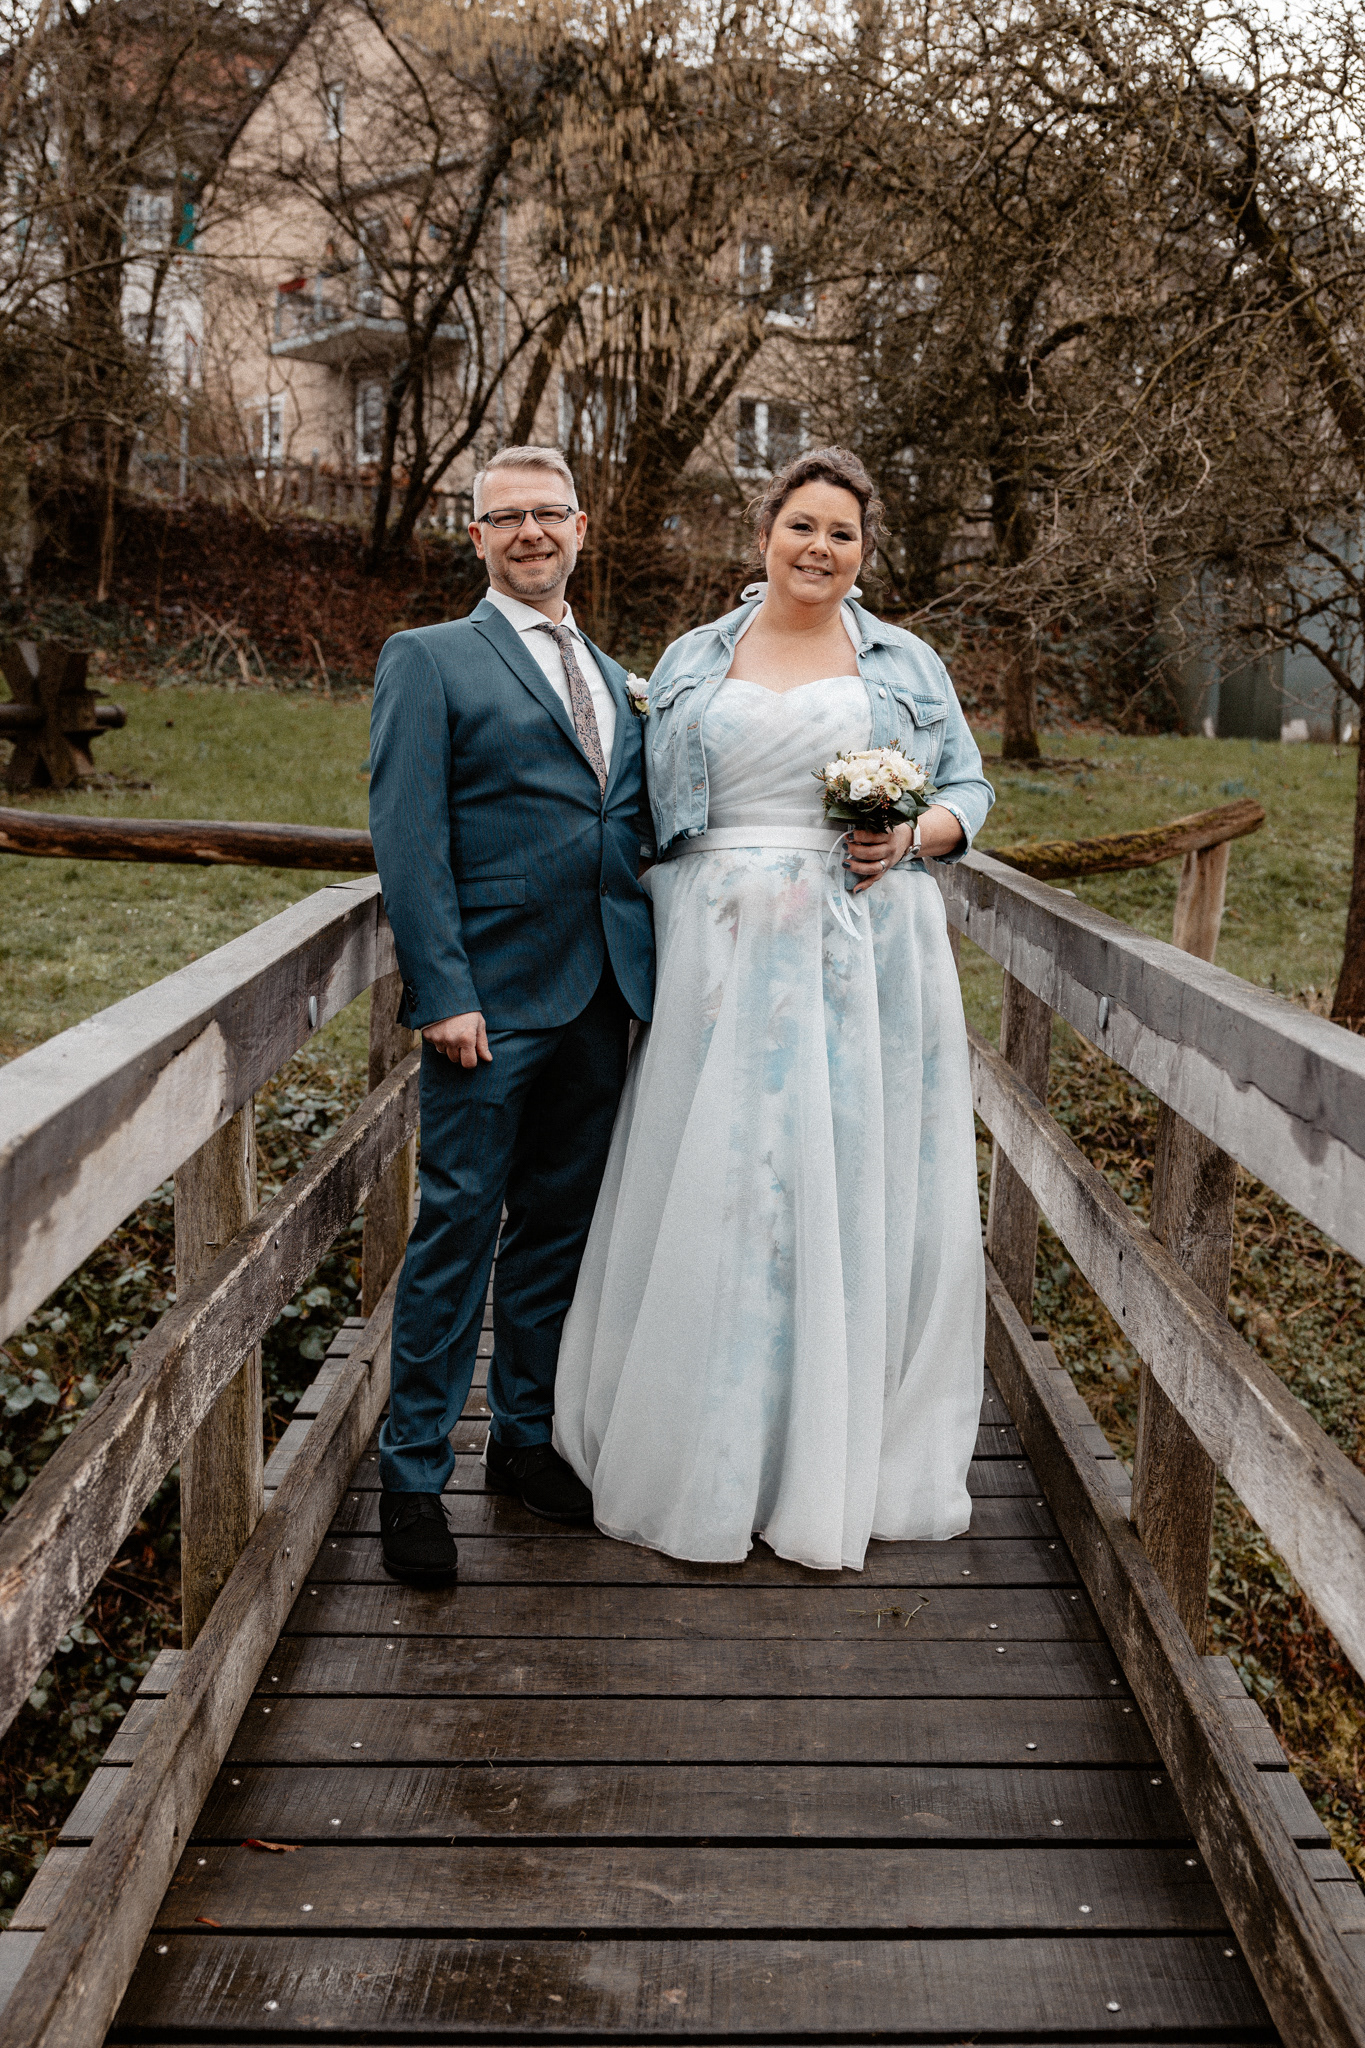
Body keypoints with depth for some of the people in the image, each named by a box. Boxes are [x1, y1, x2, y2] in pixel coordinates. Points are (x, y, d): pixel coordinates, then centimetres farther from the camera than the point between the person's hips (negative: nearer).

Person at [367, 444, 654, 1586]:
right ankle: (413, 1477, 11)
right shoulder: (430, 661, 1)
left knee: (560, 1225, 12)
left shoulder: (614, 679, 20)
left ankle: (527, 1437, 27)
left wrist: (653, 974, 7)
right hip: (492, 999, -5)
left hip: (600, 1001, 6)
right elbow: (408, 838, -8)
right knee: (458, 1226, -2)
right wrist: (441, 992, -15)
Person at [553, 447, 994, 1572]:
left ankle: (837, 1467, 16)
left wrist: (913, 838, -10)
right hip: (723, 959, 1)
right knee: (713, 1190, 1)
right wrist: (649, 957, 3)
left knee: (854, 1186, 2)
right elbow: (648, 812, 12)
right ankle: (710, 1464, 15)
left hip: (863, 960, 0)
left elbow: (968, 786, 12)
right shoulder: (692, 663, 13)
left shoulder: (907, 664, 11)